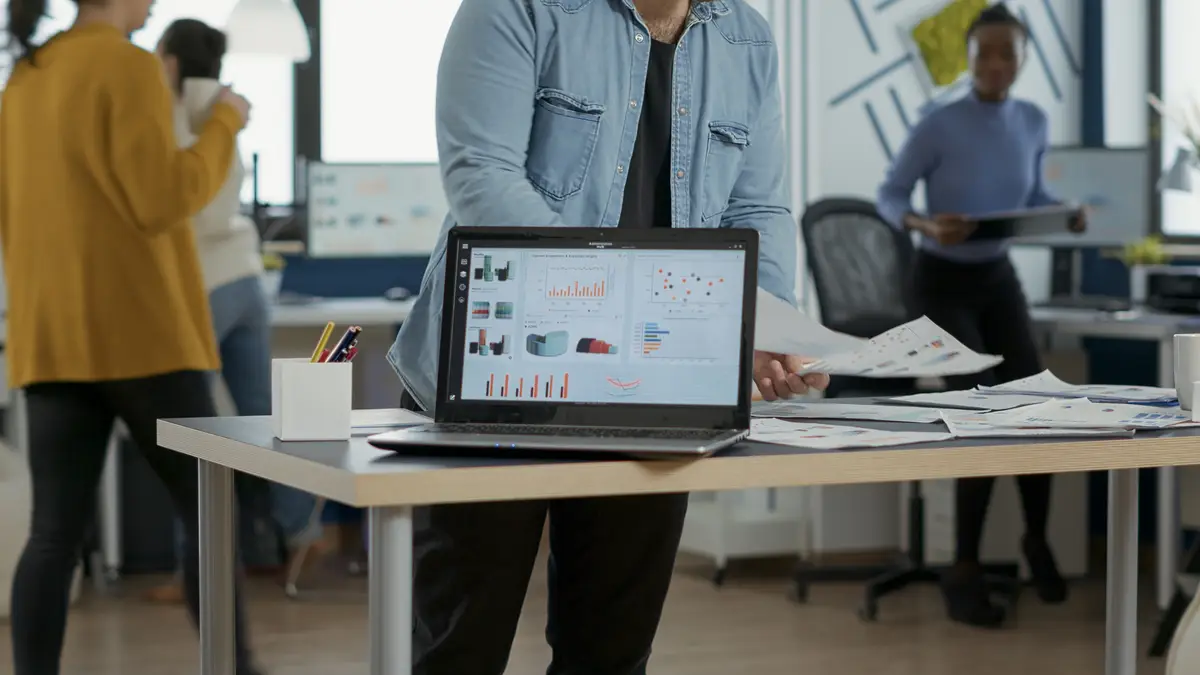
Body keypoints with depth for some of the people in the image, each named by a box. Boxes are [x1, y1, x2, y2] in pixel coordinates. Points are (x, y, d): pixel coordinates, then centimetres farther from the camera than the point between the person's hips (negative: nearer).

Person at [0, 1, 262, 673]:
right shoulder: (129, 66, -10)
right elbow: (161, 200, -15)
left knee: (56, 533, 3)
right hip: (140, 332, -7)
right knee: (208, 510, 6)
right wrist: (225, 125, -4)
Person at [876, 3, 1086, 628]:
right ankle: (964, 570, -6)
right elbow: (889, 194, -11)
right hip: (942, 282, -5)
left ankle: (1036, 538, 14)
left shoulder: (1034, 122, -4)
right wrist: (926, 225, -31)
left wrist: (1066, 213, -9)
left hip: (997, 276, 5)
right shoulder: (938, 126, -19)